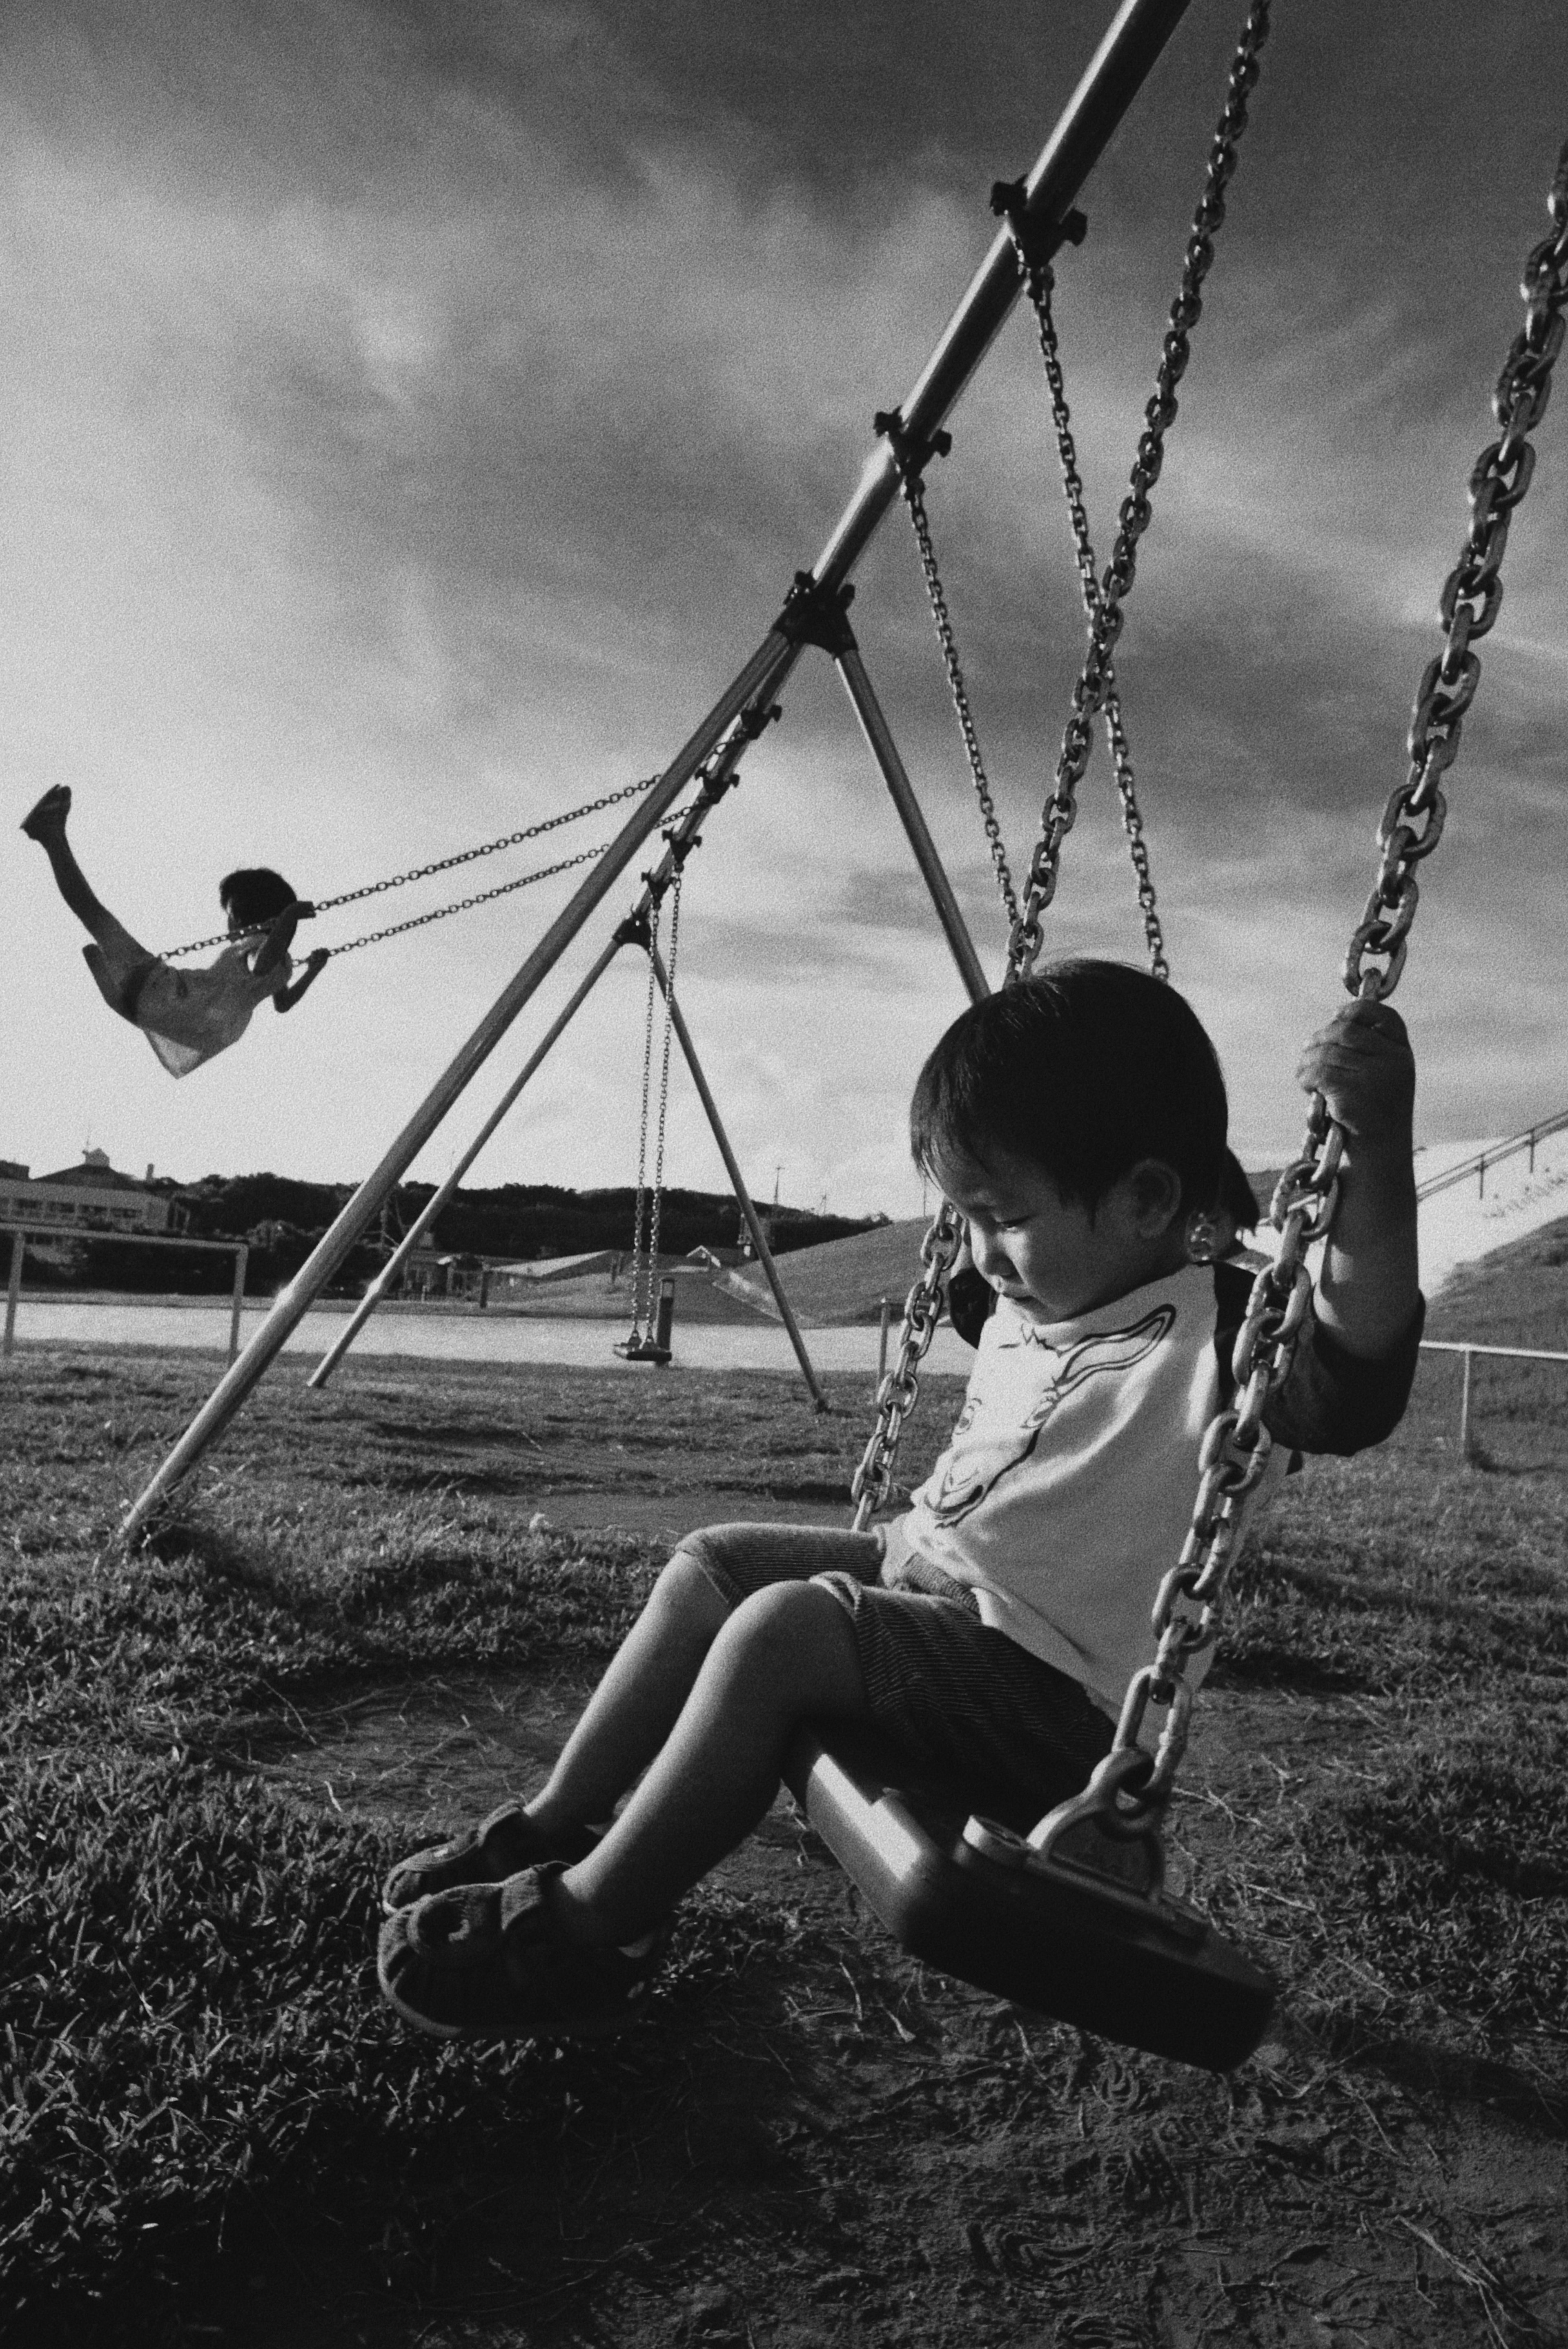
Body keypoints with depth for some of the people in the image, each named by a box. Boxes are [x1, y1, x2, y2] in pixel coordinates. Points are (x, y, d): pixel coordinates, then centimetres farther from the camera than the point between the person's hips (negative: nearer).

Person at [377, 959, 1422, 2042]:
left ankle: (589, 1931, -10)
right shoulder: (1039, 1302, 7)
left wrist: (1377, 1146, -47)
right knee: (713, 1563, 9)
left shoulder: (1223, 1339, -19)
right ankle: (554, 1826, 17)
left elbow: (1353, 1389, -40)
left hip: (1055, 1698, -9)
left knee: (785, 1627, -27)